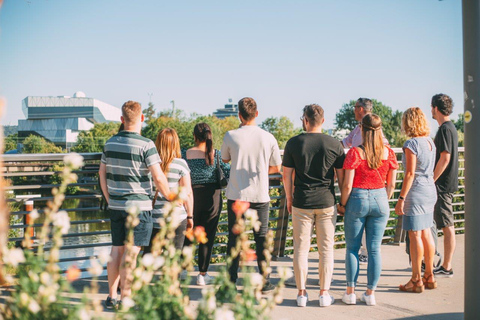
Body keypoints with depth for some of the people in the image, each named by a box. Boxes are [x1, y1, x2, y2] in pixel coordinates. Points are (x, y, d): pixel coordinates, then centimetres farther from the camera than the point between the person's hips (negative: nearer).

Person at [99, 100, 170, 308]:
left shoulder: (110, 143, 6)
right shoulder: (145, 145, -13)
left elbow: (102, 173, 14)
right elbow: (158, 177, -15)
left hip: (116, 205, 6)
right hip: (139, 206, -6)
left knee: (116, 250, 12)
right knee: (131, 252, -2)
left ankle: (112, 297, 18)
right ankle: (125, 299, 1)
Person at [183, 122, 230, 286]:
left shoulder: (185, 155, -6)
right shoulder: (217, 154, -8)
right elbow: (229, 173, -6)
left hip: (191, 197, 1)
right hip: (212, 198, -1)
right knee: (207, 236, 7)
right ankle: (202, 274, 11)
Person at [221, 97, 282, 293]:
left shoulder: (231, 136, -6)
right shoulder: (268, 138, -3)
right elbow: (277, 168, 7)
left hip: (236, 195, 0)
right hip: (260, 196, 0)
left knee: (234, 237, 9)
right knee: (261, 237, 9)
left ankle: (231, 281, 12)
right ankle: (264, 282, 12)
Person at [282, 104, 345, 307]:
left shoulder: (294, 143, -2)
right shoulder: (334, 144, -1)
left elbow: (287, 175, 1)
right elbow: (341, 176, 3)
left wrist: (289, 199, 13)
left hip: (301, 203, 0)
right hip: (327, 203, 1)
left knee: (301, 248, 7)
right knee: (326, 249, 8)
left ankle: (302, 293, 11)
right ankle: (324, 294, 11)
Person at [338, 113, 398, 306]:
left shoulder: (355, 153, -12)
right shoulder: (388, 153, -1)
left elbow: (347, 184, -12)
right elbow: (391, 184, 4)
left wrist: (342, 204, 2)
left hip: (357, 199, -3)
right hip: (380, 199, 3)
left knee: (352, 248, 8)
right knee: (374, 249, 8)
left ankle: (350, 292, 13)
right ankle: (370, 293, 13)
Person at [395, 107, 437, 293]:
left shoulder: (411, 144, -15)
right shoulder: (430, 142, 9)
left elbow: (410, 174, -18)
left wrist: (401, 198, -14)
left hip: (415, 193, -8)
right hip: (430, 190, 8)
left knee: (415, 235, -2)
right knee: (426, 233, 14)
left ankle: (416, 280, 3)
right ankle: (429, 276, 21)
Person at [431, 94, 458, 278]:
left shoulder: (444, 129, -15)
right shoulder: (451, 127, 16)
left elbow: (445, 159, -21)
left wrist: (431, 180, -17)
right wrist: (433, 179, 21)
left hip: (443, 185, -10)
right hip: (448, 183, 10)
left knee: (447, 227, -5)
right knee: (447, 226, 12)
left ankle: (446, 268, -1)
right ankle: (445, 265, 19)